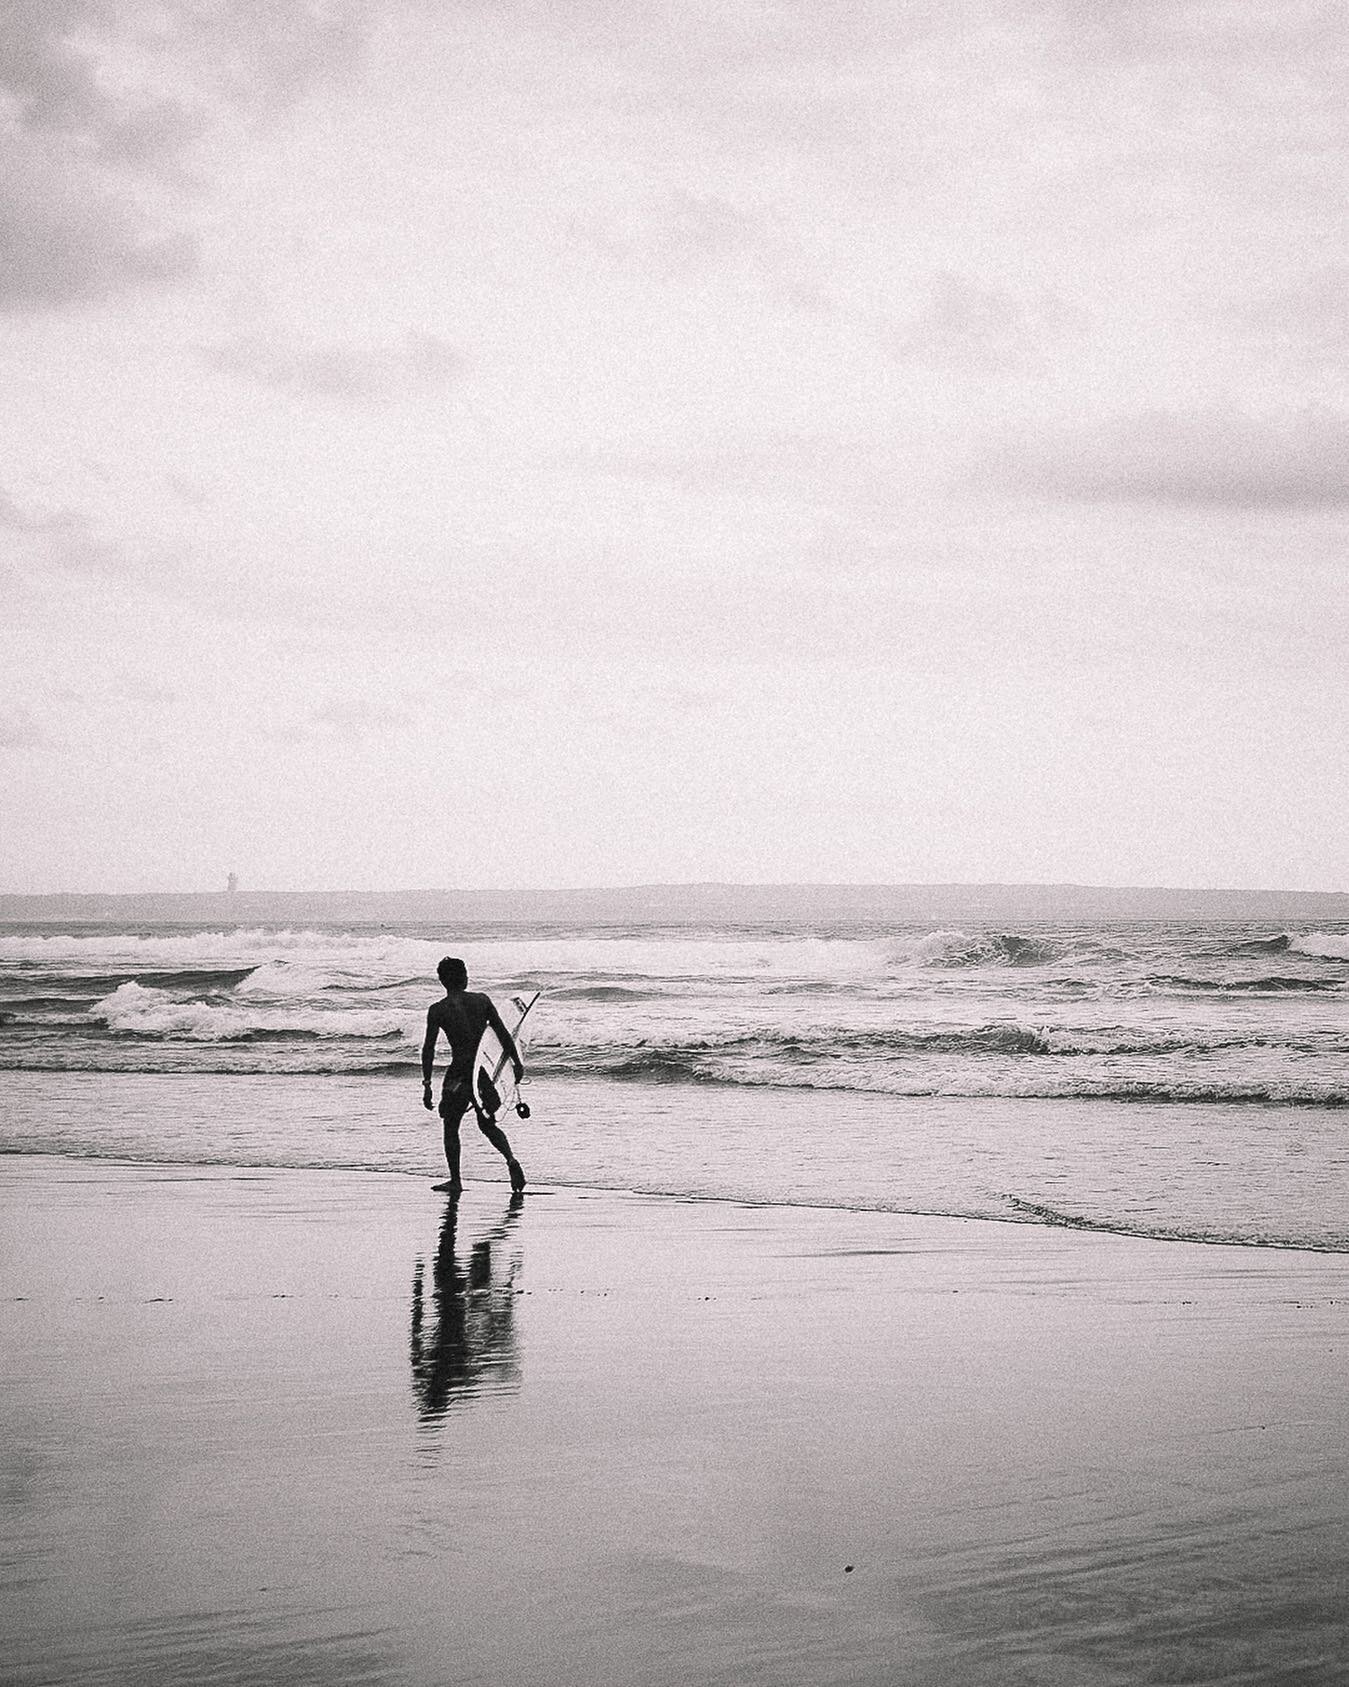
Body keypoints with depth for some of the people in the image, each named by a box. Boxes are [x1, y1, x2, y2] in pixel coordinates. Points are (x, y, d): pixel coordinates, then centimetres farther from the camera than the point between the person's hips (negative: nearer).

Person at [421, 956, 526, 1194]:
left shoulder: (437, 1010, -5)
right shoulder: (482, 1000, 2)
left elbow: (429, 1049, -8)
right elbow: (503, 1034, 1)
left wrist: (427, 1084, -5)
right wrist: (517, 1062, 7)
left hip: (459, 1074, -3)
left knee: (451, 1127, 14)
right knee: (487, 1124, 18)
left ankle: (455, 1181, 15)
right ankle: (510, 1159, -6)